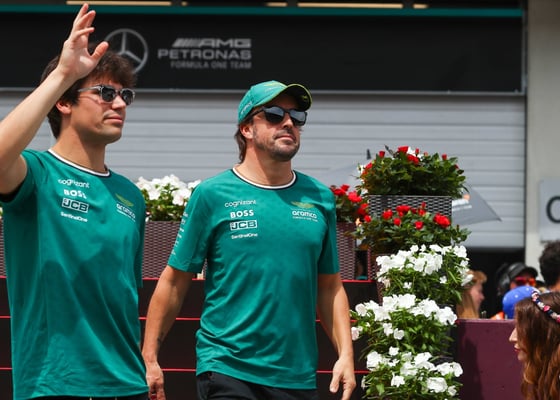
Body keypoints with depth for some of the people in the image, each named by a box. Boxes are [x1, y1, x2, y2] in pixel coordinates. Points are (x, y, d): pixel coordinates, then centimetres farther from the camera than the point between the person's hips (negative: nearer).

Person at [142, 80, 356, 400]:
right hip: (227, 371, -4)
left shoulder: (319, 198, 9)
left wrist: (346, 355, 3)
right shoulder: (213, 194, -2)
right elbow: (174, 281, 0)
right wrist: (149, 358, -3)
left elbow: (330, 287, 13)